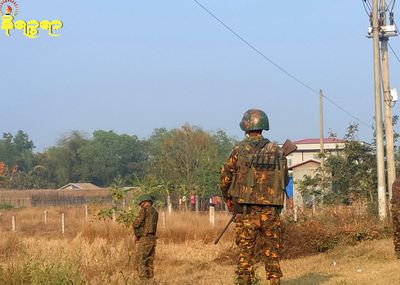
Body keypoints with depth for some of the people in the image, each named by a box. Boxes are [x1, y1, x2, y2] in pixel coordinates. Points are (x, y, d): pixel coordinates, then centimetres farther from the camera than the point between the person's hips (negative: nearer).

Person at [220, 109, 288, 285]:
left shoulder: (240, 149, -3)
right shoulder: (276, 150, 5)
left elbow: (225, 177, 0)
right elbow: (285, 179, 11)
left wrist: (227, 199, 16)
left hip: (246, 210, -2)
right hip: (271, 210, 2)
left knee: (245, 251, 4)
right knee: (272, 251, 9)